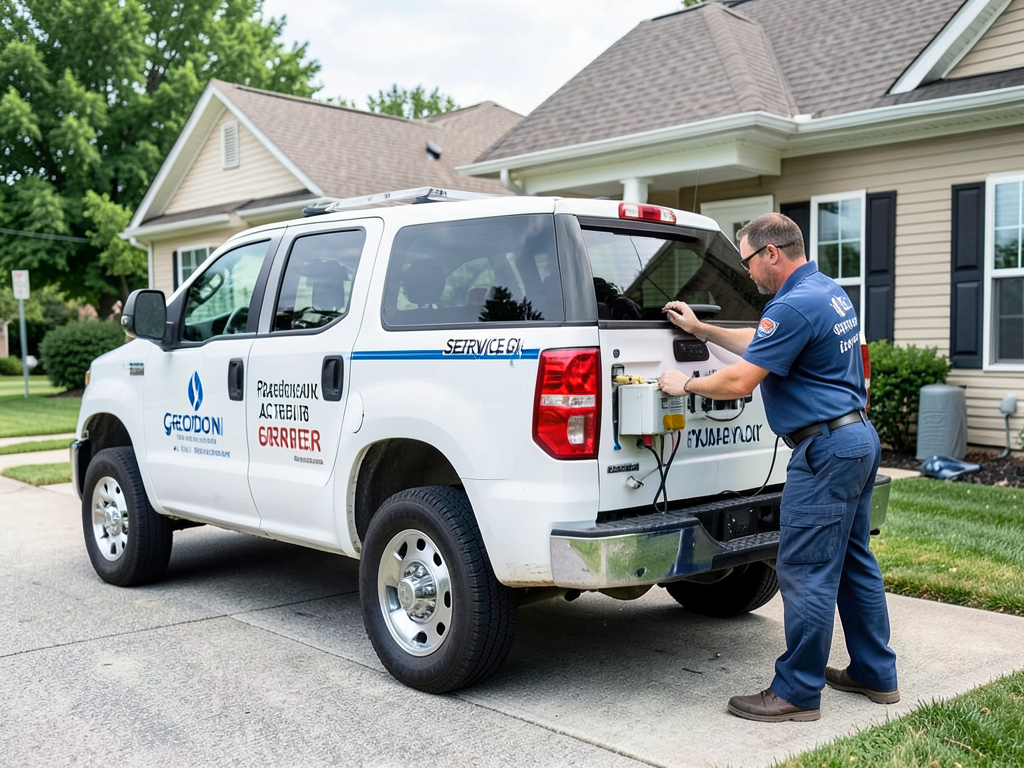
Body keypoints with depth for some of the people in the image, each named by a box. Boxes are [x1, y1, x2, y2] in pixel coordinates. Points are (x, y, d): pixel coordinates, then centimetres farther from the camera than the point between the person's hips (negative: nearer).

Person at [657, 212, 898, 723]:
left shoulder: (795, 306, -19)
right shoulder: (829, 292, 14)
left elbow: (739, 382, -19)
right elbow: (761, 346, 26)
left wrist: (685, 384, -3)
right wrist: (700, 329, 27)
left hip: (826, 450, -11)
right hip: (858, 437, 11)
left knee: (805, 571, -3)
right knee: (853, 562, 18)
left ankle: (798, 692, 5)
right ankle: (875, 675, 28)